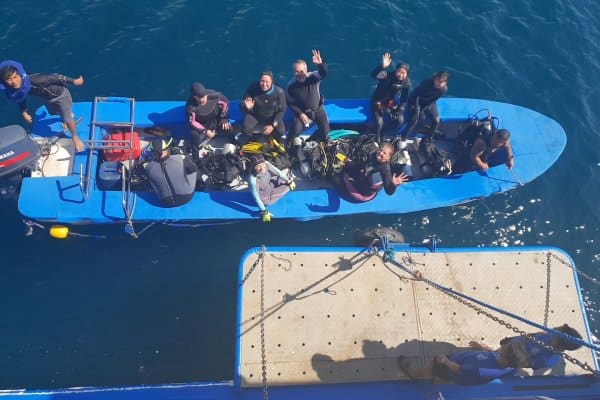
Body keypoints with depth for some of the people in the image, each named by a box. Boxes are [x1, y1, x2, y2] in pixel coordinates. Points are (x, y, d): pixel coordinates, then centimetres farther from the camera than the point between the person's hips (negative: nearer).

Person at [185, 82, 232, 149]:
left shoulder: (213, 95, -28)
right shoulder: (190, 105, -31)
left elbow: (225, 102, -9)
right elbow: (192, 122, -19)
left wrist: (224, 118, -12)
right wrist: (205, 131, -25)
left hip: (216, 121, 3)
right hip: (201, 125, -3)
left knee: (228, 129, -16)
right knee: (197, 144, -25)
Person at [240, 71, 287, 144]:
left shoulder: (279, 92, -22)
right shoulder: (252, 89, -24)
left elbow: (281, 111, -11)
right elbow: (242, 107, -17)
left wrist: (273, 125, -22)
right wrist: (247, 108, -42)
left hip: (272, 117, 1)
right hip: (254, 115, -1)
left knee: (280, 131, -23)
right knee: (245, 129, -27)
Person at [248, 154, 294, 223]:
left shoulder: (266, 164, -32)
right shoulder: (253, 179, -43)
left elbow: (278, 172, -14)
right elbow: (256, 197, -32)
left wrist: (289, 181, -1)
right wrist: (264, 212, -26)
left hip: (270, 183, 4)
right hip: (264, 195, -4)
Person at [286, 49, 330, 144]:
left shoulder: (313, 76, -19)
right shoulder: (291, 85, -15)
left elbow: (324, 73, -41)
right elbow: (290, 103, -5)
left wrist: (320, 64, -64)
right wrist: (300, 114, -14)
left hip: (318, 109, 2)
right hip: (302, 112, -1)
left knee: (325, 130, -9)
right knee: (296, 130, -24)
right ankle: (287, 144, 8)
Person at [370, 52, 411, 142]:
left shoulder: (407, 82, -14)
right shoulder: (387, 76, -30)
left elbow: (404, 97, -2)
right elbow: (374, 75, -51)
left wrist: (400, 110, -9)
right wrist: (382, 66, -68)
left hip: (391, 102, 5)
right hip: (378, 102, -5)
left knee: (400, 120, -9)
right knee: (379, 123, -21)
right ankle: (378, 138, 12)